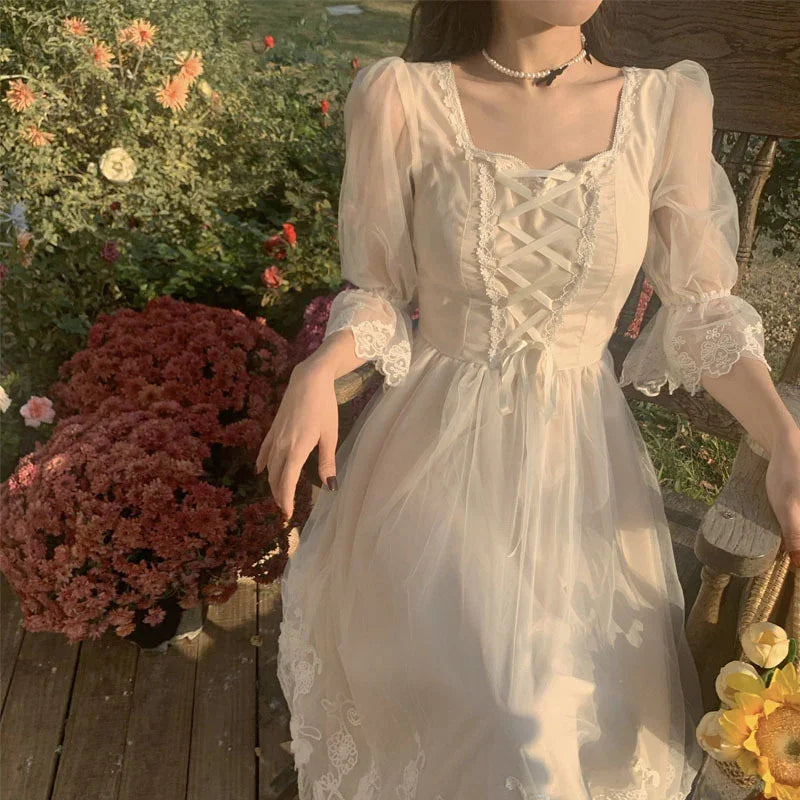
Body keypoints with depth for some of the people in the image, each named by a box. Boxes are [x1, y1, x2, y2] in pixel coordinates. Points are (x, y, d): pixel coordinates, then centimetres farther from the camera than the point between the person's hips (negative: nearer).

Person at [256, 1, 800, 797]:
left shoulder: (667, 106, -5)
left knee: (588, 714, 11)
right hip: (436, 457, -2)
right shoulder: (401, 101, -11)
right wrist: (317, 373, -21)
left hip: (578, 464, 3)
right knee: (512, 729, -8)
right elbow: (380, 294, -2)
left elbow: (701, 310, 1)